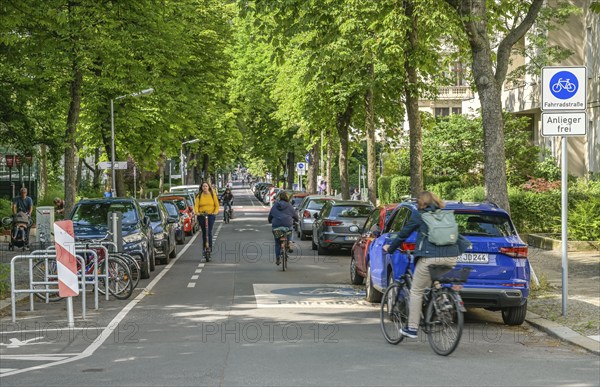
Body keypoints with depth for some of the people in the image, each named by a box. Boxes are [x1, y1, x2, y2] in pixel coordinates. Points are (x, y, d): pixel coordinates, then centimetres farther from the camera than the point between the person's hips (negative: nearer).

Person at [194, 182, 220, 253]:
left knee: (209, 231, -14)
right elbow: (196, 205, -2)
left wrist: (215, 212, -13)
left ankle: (210, 246, -11)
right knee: (204, 231, 7)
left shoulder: (213, 195, 6)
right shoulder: (199, 196, 6)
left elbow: (217, 205, 5)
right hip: (201, 215, 2)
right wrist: (197, 212, -21)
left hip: (211, 215, -2)